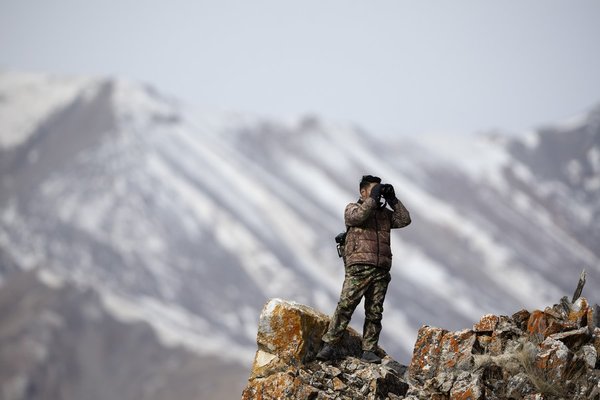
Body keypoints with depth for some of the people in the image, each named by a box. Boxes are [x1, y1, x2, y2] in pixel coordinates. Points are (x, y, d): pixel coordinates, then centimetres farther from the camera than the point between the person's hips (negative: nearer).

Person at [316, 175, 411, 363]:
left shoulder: (384, 213, 23)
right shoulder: (352, 208, 10)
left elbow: (405, 219, 13)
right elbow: (357, 216, -12)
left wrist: (392, 199, 9)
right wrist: (373, 198, -8)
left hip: (381, 270, 5)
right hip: (359, 268, -5)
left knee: (375, 312, 0)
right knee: (345, 306, -15)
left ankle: (369, 351, 2)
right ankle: (329, 345, -14)